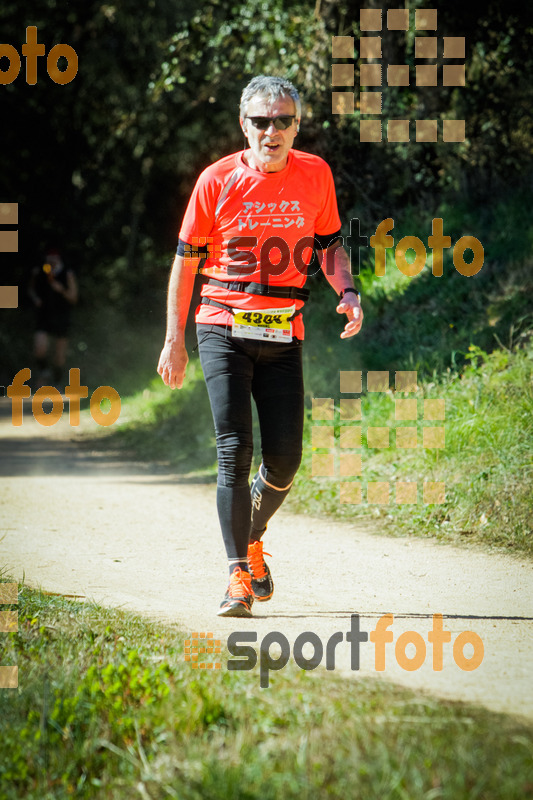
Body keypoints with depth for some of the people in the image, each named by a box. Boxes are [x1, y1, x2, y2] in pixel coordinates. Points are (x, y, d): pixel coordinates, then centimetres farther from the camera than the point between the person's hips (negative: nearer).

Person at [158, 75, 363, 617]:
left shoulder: (315, 176, 2)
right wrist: (174, 341, 3)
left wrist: (347, 291, -4)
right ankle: (238, 576, -13)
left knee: (284, 459, -1)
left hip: (283, 334, 2)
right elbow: (186, 260, 4)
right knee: (234, 450, -13)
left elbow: (329, 245, 16)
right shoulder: (218, 180, -4)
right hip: (224, 330, -2)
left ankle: (252, 538, 29)